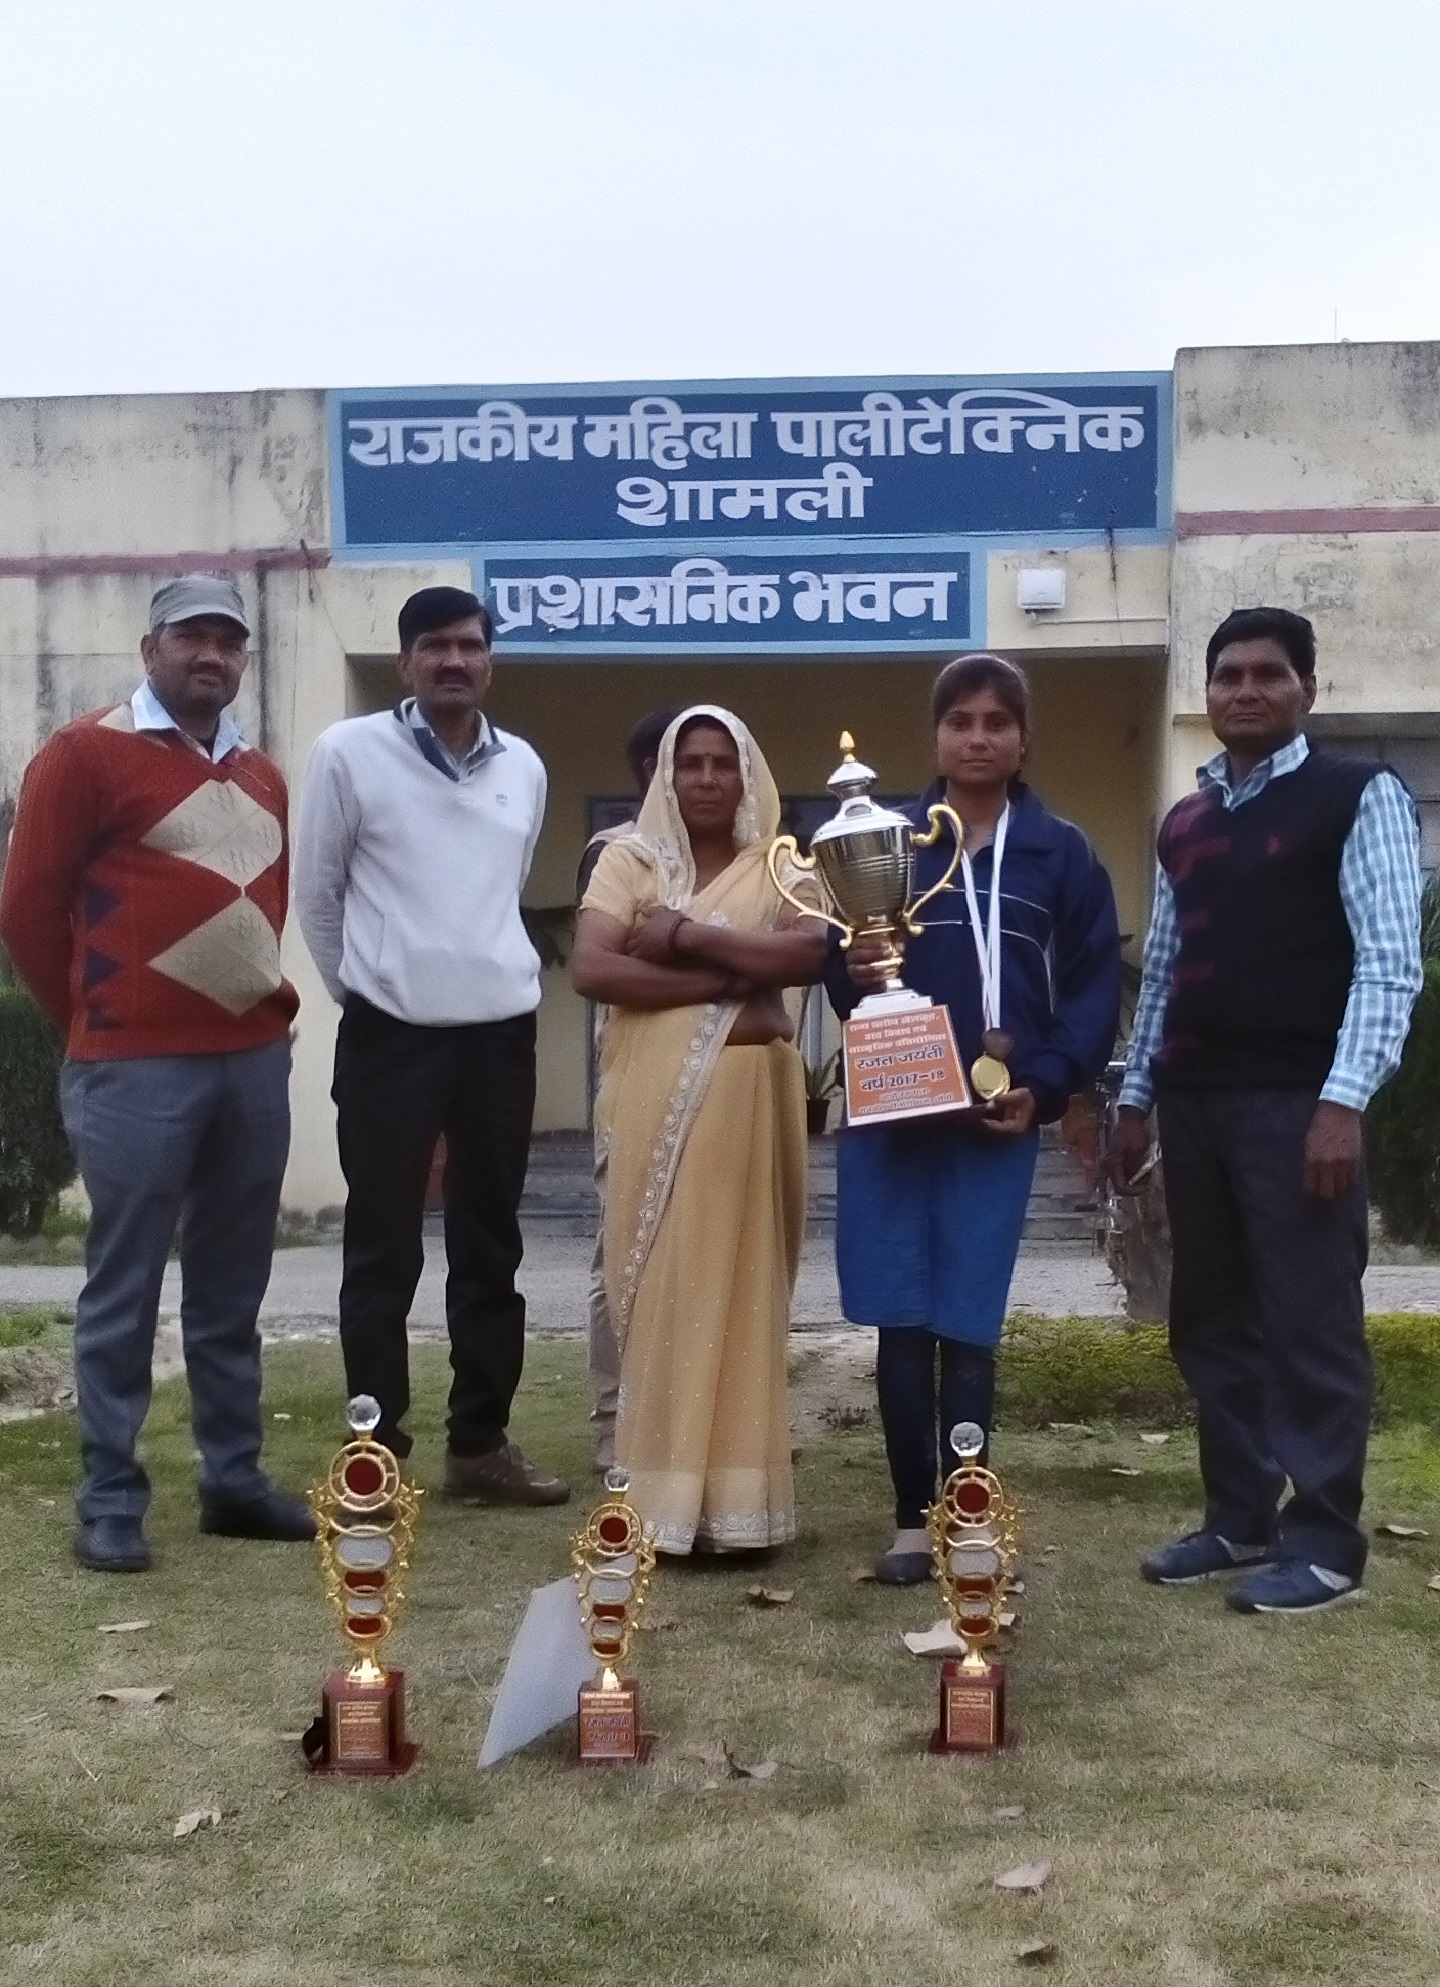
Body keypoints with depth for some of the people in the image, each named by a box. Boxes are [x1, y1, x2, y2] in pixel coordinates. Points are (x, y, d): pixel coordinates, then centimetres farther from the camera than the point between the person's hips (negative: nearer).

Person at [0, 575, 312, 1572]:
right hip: (137, 1068, -6)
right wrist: (93, 1020, 4)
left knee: (233, 1285, 12)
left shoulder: (261, 775, 15)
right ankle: (111, 1499, 10)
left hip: (255, 1058, 6)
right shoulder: (86, 753, -5)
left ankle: (234, 1479, 22)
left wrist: (262, 995, 14)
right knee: (124, 1286, 1)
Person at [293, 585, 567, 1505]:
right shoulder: (349, 752, -5)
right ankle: (376, 1446, 12)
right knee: (384, 1249, 2)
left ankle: (481, 1442, 21)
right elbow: (316, 892, 3)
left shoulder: (525, 767, 7)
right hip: (390, 1032, -4)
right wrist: (362, 985, 9)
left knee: (490, 1246, 10)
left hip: (501, 1029, 4)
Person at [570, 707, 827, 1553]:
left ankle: (738, 1495, 7)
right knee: (662, 1287, 0)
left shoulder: (778, 866, 8)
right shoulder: (629, 861, 7)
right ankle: (666, 1494, 6)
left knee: (742, 1284, 2)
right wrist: (726, 981, -12)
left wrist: (687, 935, -13)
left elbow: (811, 955, -11)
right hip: (657, 1098, 0)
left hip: (750, 1095, 0)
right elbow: (591, 968, -8)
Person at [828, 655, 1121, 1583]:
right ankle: (914, 1519, 13)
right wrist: (854, 973, -15)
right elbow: (838, 972, 8)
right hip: (887, 1119, 1)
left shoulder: (1063, 854, 5)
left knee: (969, 1331, 3)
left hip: (996, 1125, -1)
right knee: (902, 1327, 3)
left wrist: (1045, 1086, -10)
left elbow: (1096, 987, 2)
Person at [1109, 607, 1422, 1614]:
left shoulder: (1361, 797, -3)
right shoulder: (1185, 823, 16)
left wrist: (1344, 1099, -18)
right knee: (1211, 1318, 12)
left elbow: (1390, 962, -10)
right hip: (1195, 1100, 7)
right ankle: (1240, 1519, 23)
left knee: (1310, 1323, -2)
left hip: (1297, 1101, -7)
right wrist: (1135, 1095, 16)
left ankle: (1325, 1541, 8)